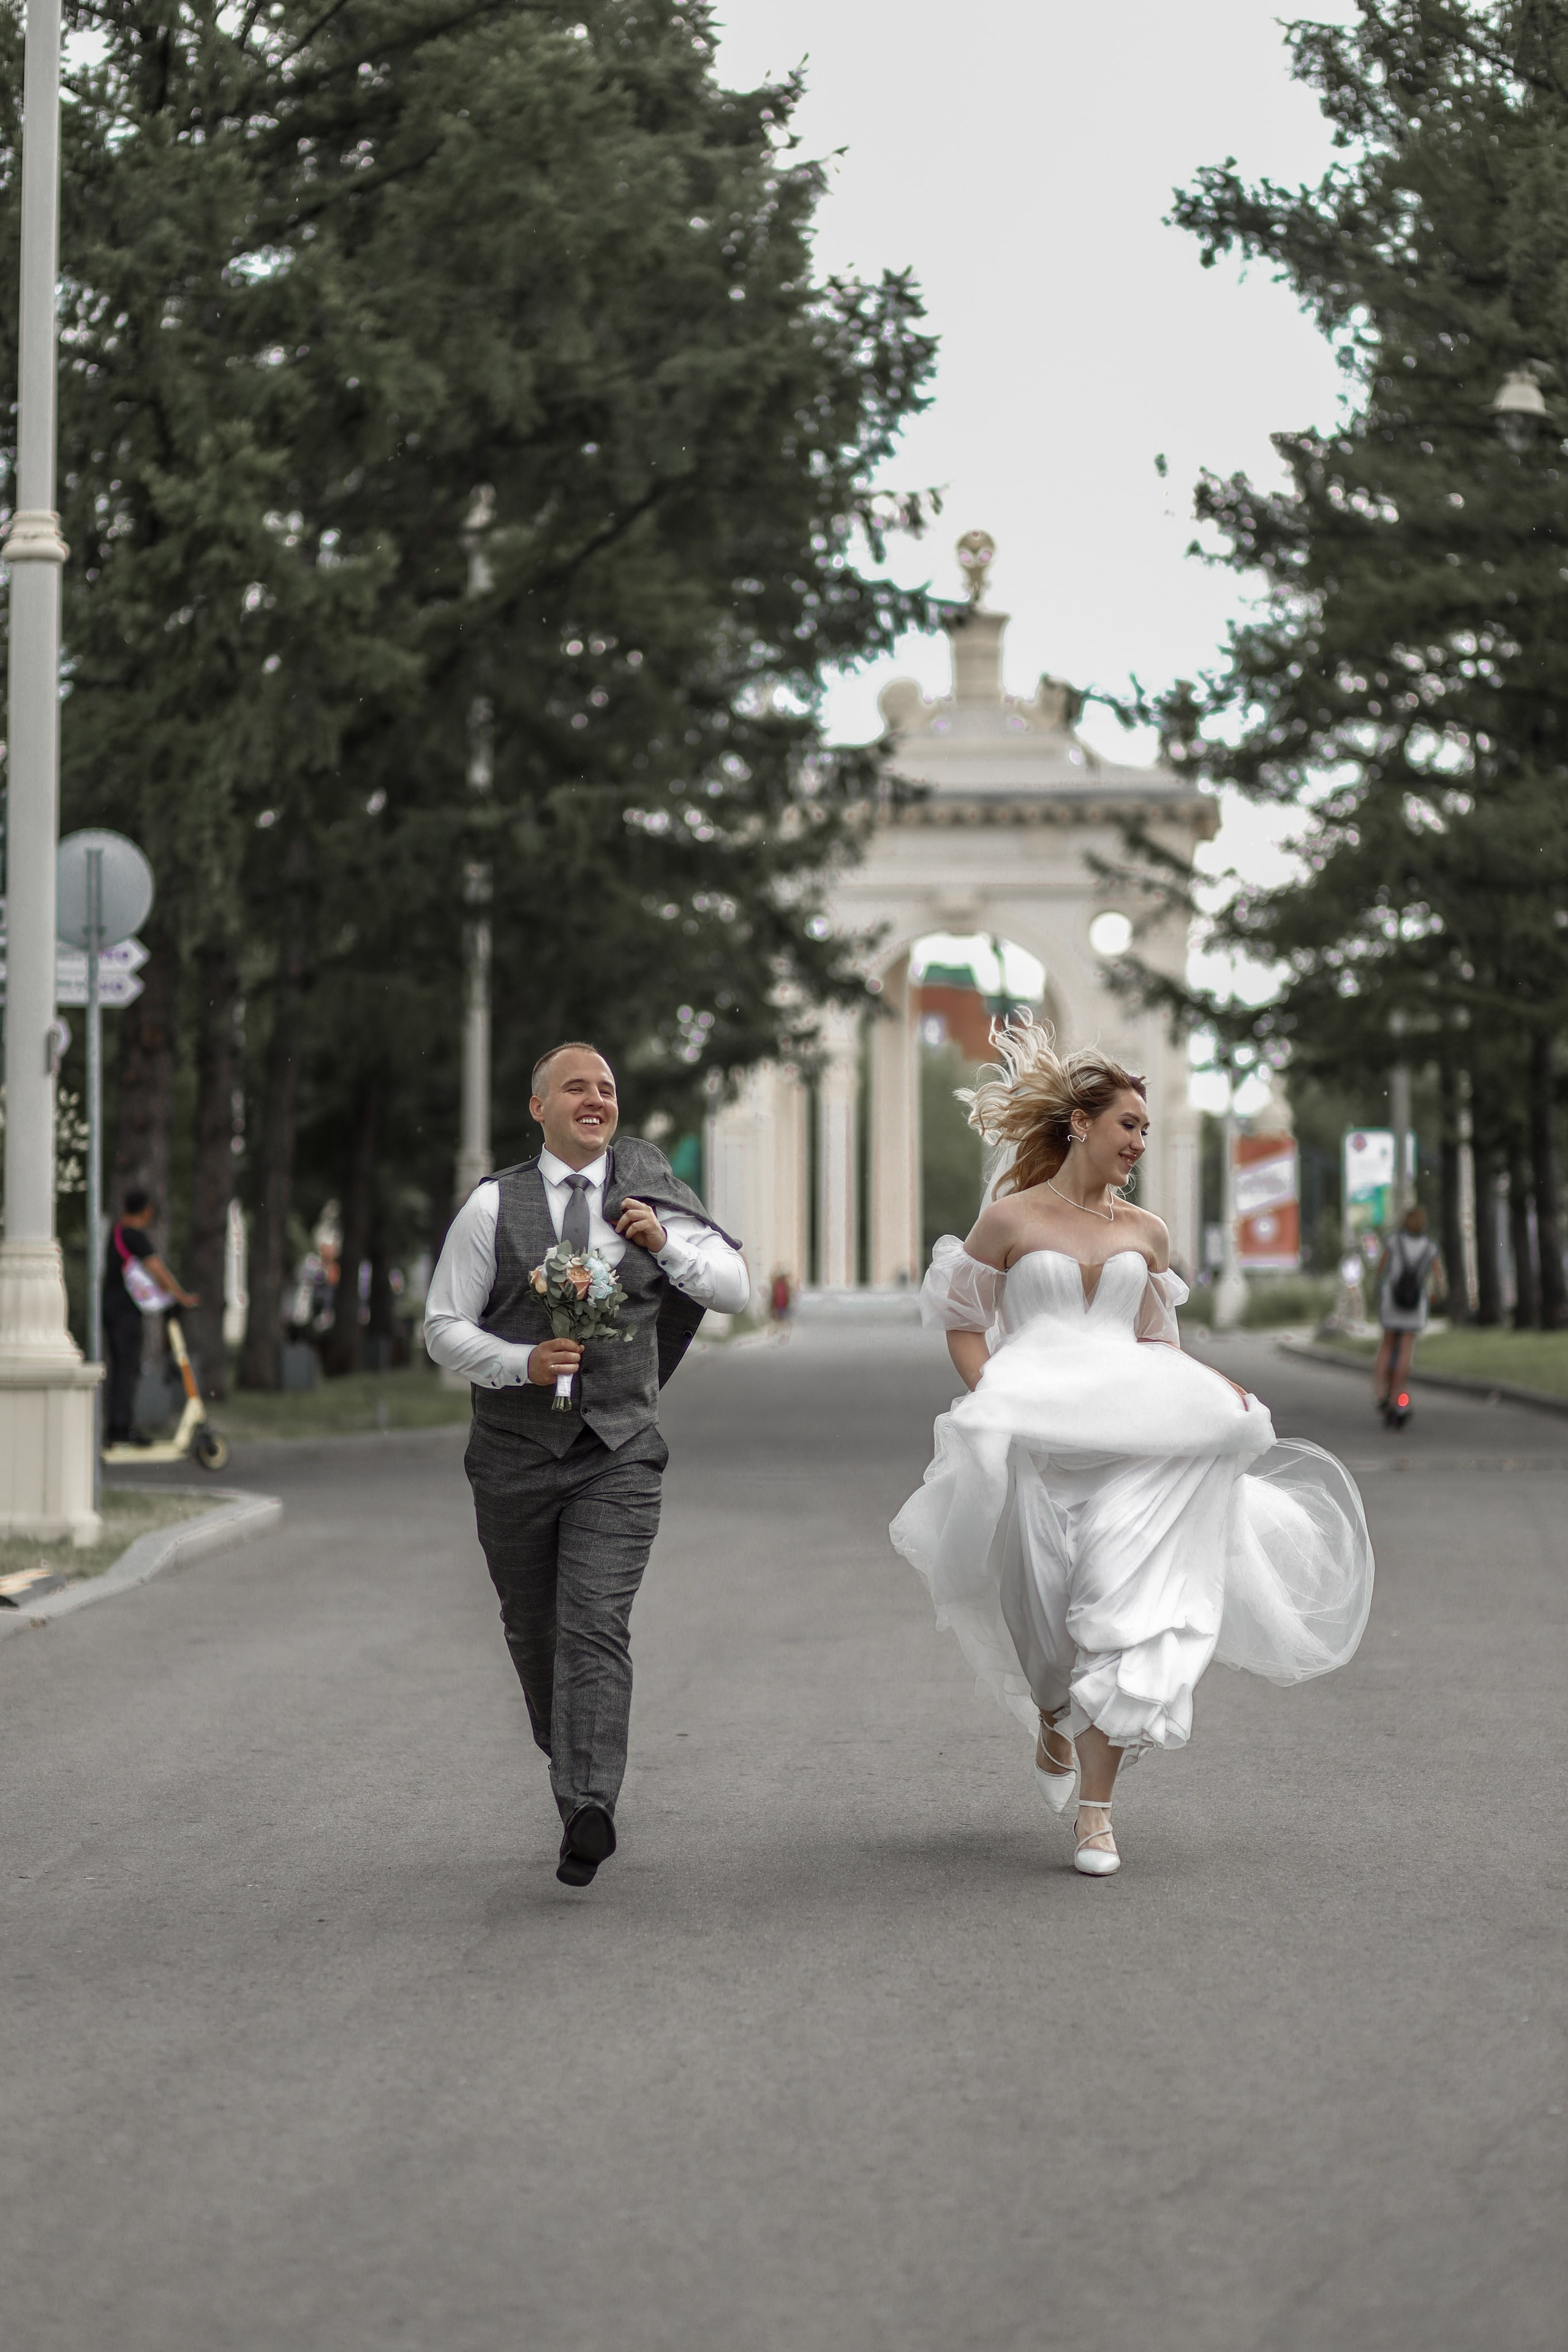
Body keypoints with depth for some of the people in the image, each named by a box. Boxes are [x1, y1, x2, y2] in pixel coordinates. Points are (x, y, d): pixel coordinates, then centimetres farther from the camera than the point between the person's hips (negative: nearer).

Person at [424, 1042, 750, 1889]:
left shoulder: (650, 1196, 8)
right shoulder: (492, 1206, 2)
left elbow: (736, 1288, 11)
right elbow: (443, 1328, 2)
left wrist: (665, 1245, -7)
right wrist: (521, 1363, -16)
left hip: (617, 1451, -1)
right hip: (516, 1454, 1)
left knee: (596, 1626, -15)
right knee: (532, 1631, 9)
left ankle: (588, 1811, -22)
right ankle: (575, 1773, 32)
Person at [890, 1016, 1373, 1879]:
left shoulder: (1145, 1234, 17)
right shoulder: (1010, 1219, 5)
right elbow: (963, 1320, 9)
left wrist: (1208, 1386, 6)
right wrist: (990, 1396, -8)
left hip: (1129, 1436, 2)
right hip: (1032, 1437, -2)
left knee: (1124, 1612, -12)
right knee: (1044, 1605, -1)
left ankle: (1095, 1809, -12)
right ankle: (1053, 1727, 35)